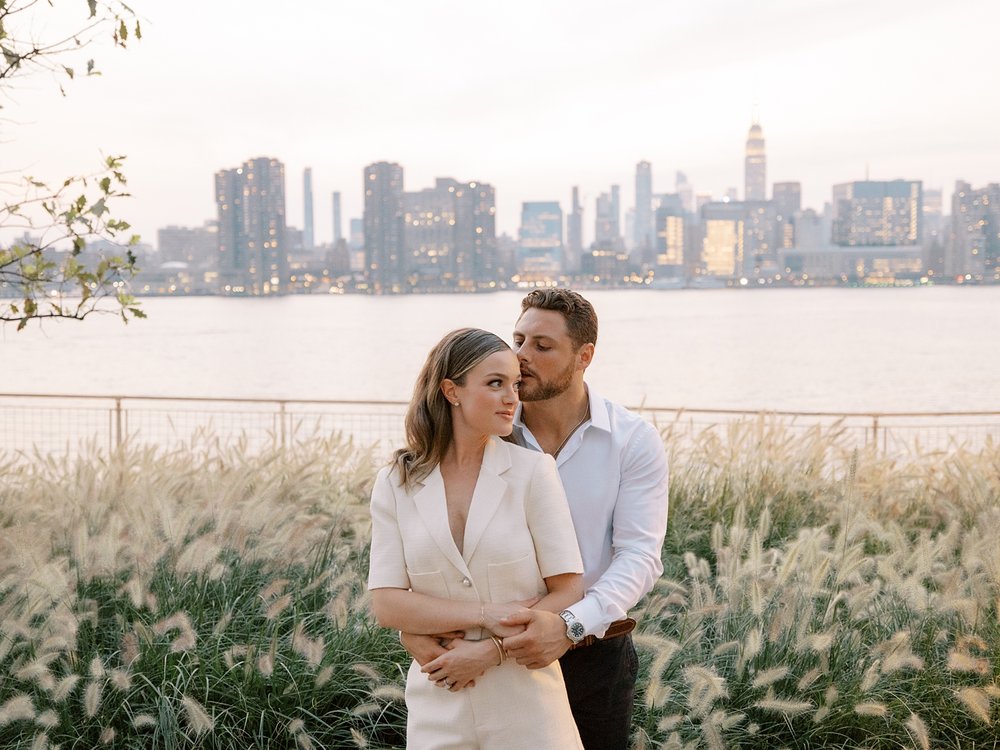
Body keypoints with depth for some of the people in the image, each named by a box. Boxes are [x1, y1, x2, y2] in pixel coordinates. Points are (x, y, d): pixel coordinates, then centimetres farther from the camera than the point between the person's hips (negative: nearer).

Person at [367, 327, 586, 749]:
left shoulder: (533, 470, -6)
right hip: (439, 704, 1)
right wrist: (486, 614, -16)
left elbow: (568, 593, -7)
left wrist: (488, 651, -14)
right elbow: (387, 604, -7)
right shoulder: (396, 484, -2)